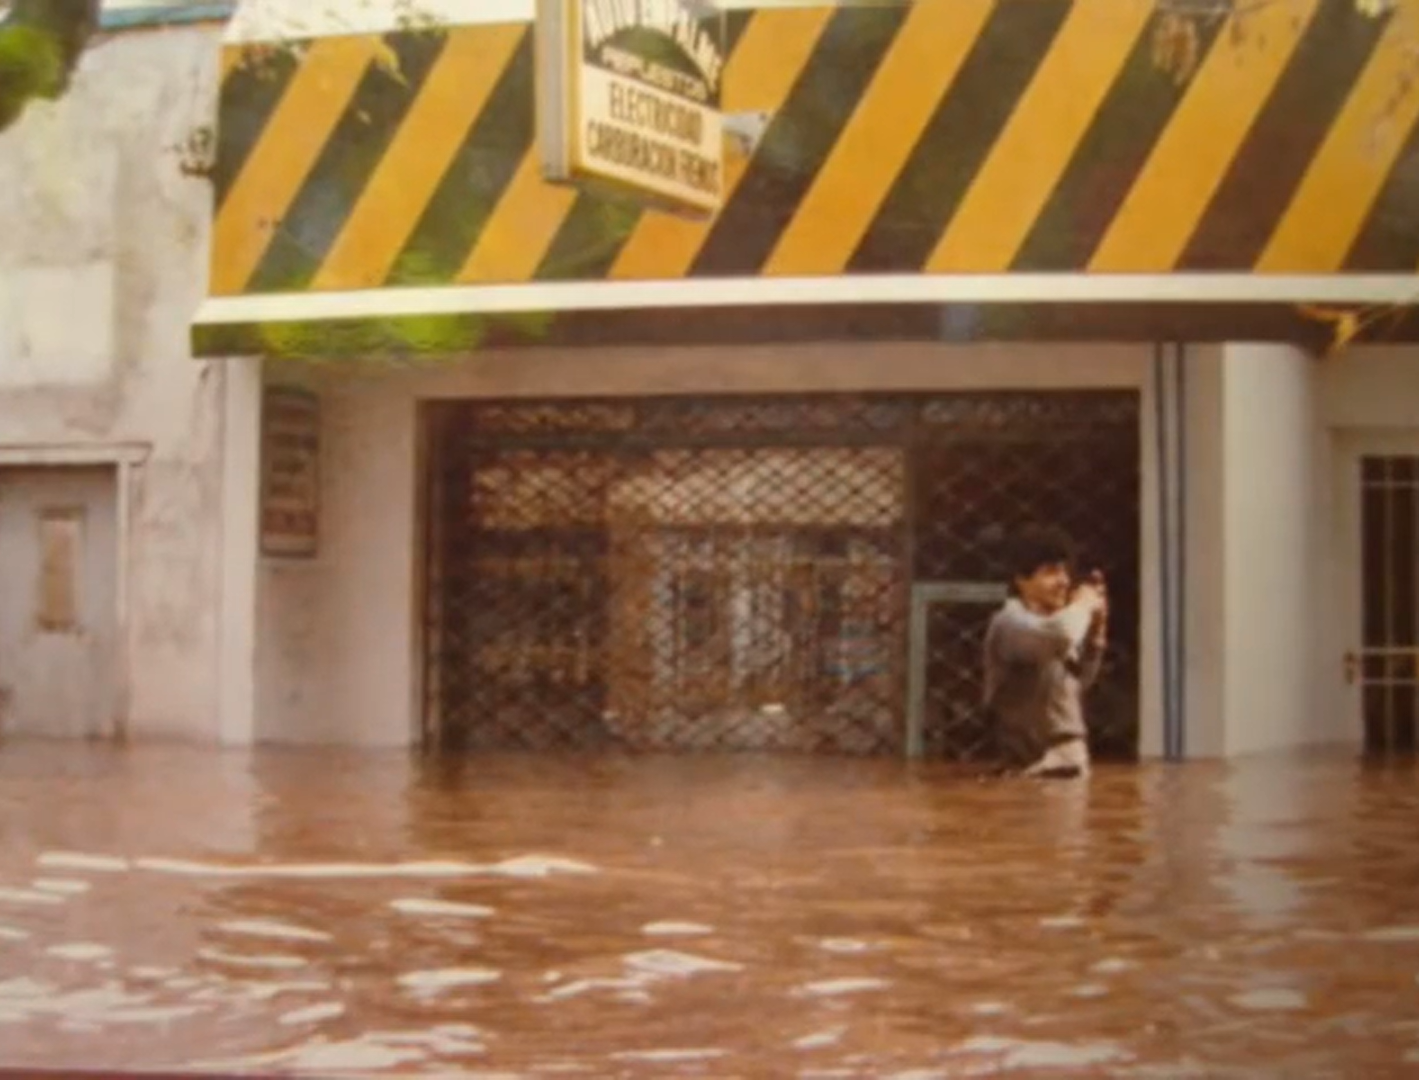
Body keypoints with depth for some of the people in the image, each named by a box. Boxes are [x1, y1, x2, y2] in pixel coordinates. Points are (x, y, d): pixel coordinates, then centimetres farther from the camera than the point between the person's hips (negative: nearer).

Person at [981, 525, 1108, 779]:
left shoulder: (1048, 625, 16)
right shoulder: (1011, 623, -15)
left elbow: (1079, 682, 27)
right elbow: (1059, 635, -36)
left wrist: (1095, 630, 13)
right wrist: (1082, 604, -14)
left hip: (1070, 761, 10)